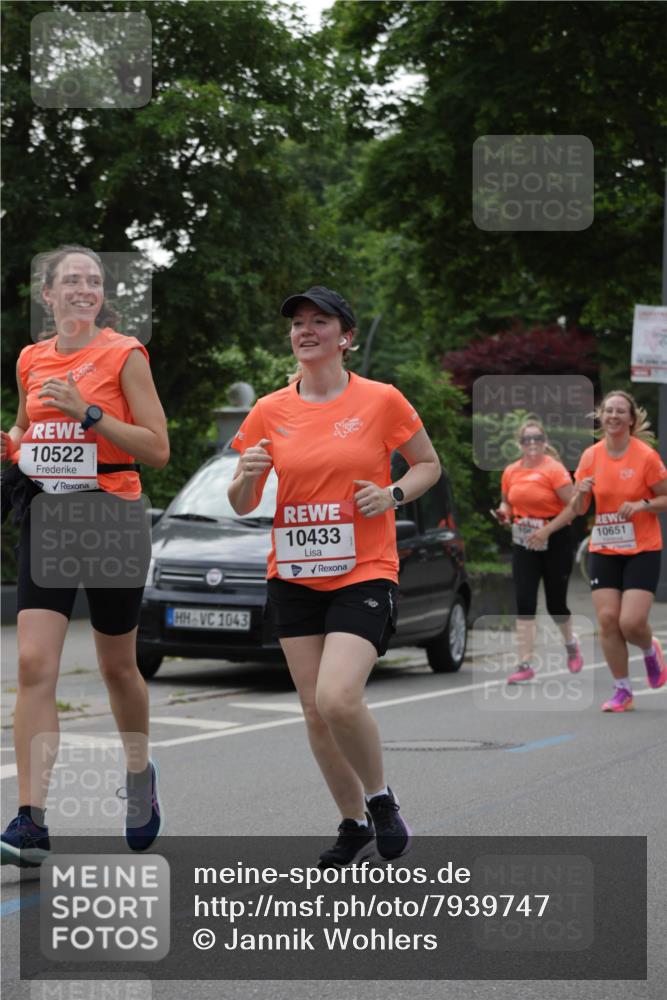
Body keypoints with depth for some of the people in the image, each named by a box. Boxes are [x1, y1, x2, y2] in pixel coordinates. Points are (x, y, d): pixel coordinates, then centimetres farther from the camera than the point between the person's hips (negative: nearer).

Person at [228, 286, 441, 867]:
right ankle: (355, 825, 23)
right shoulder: (270, 412, 3)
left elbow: (429, 464, 10)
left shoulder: (381, 401, -4)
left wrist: (393, 495, -10)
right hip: (294, 576, 4)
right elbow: (241, 506, 8)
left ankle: (380, 797, 5)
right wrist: (247, 477, -15)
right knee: (315, 710, 5)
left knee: (338, 698, -21)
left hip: (364, 574, -4)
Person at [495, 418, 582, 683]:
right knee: (524, 603, -6)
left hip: (555, 542, -4)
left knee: (555, 603, 6)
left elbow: (573, 506, -16)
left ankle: (571, 644, 38)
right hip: (524, 543, 4)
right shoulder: (511, 472, 3)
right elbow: (507, 502, 19)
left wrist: (547, 530, -22)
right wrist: (504, 513, -4)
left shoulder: (554, 469, -13)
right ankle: (525, 665, -5)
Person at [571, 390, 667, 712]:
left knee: (631, 622, -14)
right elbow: (576, 510, 7)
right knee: (607, 619, -6)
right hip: (603, 550, 3)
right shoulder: (591, 456, 2)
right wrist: (581, 492, -14)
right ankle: (621, 691, 9)